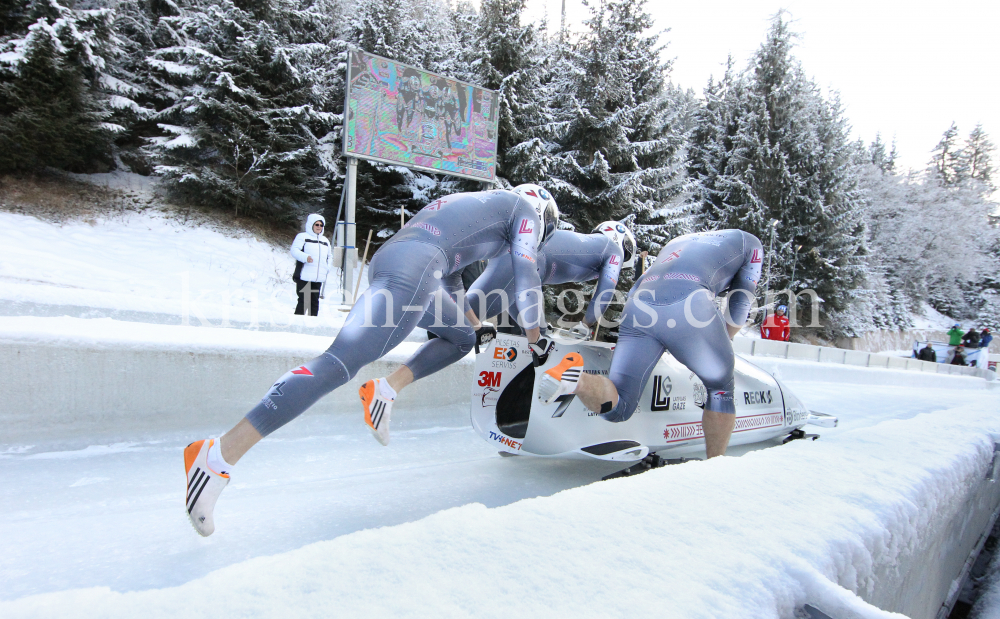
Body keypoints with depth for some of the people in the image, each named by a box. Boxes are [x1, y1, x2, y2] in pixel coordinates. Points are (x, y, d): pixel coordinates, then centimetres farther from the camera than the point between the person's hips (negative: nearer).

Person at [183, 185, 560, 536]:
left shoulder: (480, 205, 38)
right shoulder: (526, 207, 15)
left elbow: (448, 277, 41)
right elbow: (526, 278, 8)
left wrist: (476, 327, 45)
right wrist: (535, 339, 19)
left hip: (387, 260, 9)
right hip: (412, 271, -9)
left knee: (463, 339, 26)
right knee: (340, 364, -19)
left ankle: (385, 390, 7)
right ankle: (220, 454, -24)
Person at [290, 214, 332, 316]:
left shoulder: (325, 240, 22)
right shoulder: (302, 236, 4)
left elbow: (330, 256, 29)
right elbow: (294, 250, -7)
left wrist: (328, 267, 9)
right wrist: (305, 257, -25)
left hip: (318, 278, 6)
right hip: (304, 277, -5)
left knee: (315, 302, 7)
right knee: (303, 301, -8)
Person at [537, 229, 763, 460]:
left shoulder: (677, 241, 41)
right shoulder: (748, 241, 31)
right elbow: (740, 302, 28)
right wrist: (724, 346, 40)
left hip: (636, 308, 4)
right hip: (689, 306, -4)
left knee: (615, 409, 3)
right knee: (721, 388, 22)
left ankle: (573, 378, -26)